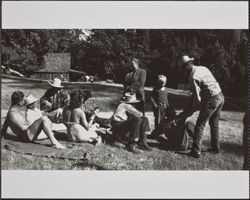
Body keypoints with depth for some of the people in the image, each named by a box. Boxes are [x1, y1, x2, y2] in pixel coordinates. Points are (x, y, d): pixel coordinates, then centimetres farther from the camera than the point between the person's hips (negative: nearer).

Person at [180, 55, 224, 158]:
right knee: (214, 124, 21)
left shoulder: (193, 77, -14)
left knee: (200, 125, -1)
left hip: (211, 99, -9)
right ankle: (216, 148, 32)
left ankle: (196, 151, 0)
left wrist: (190, 111, -2)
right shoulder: (203, 68, 10)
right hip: (220, 96, 9)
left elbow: (198, 98, -16)